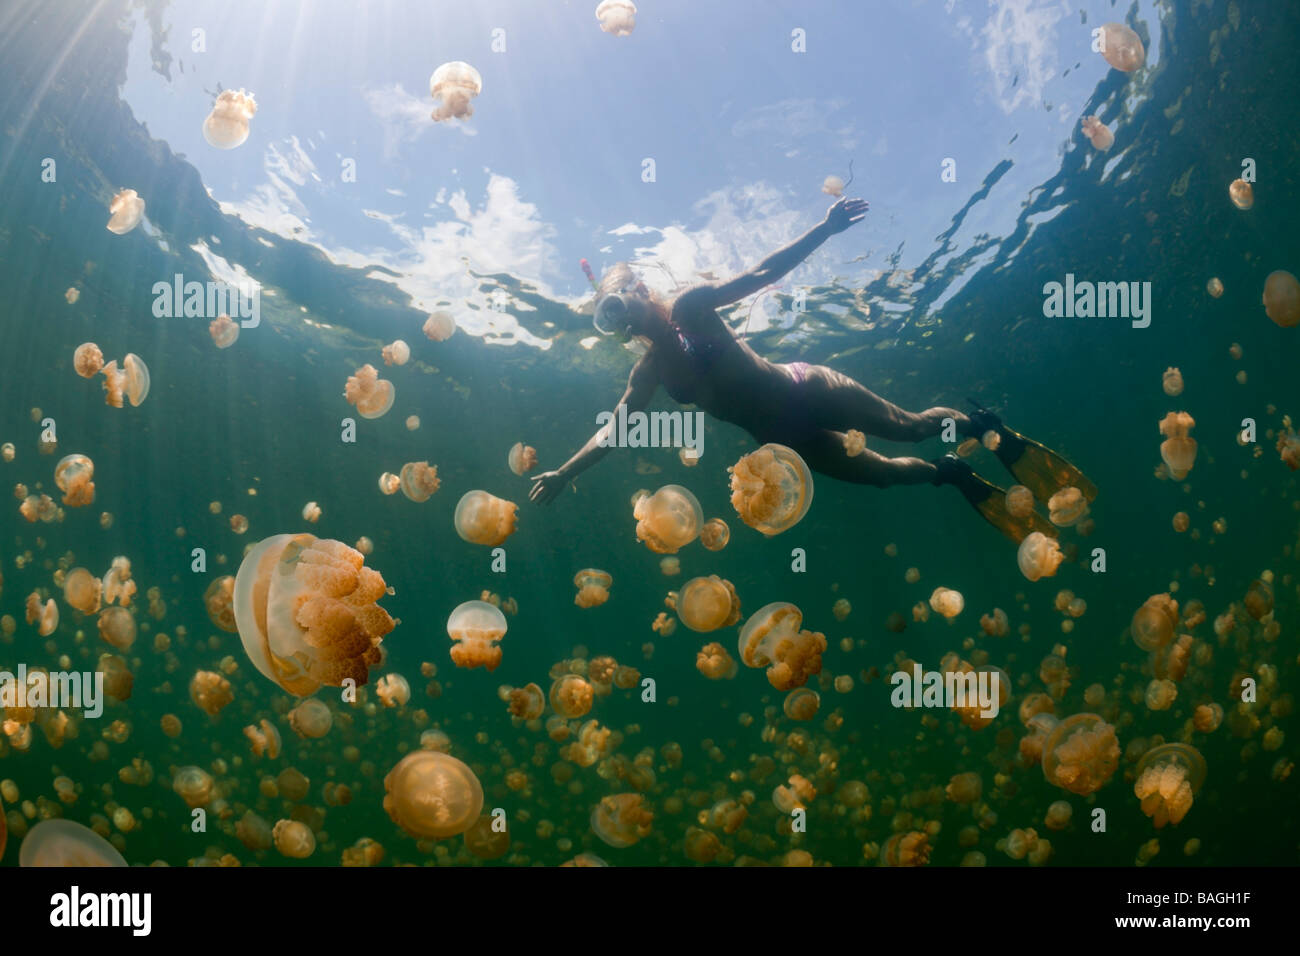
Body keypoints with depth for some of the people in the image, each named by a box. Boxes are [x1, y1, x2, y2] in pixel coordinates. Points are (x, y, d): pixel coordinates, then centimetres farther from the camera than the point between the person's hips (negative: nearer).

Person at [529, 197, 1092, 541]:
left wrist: (824, 230, -25)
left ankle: (986, 427, 25)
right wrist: (564, 473, -3)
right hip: (780, 438, 5)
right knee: (879, 472, 10)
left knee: (909, 426, -2)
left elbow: (762, 274, -17)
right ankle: (957, 478, 35)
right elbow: (614, 429, 4)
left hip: (805, 393, -5)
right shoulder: (647, 374, 1)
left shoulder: (689, 307, -13)